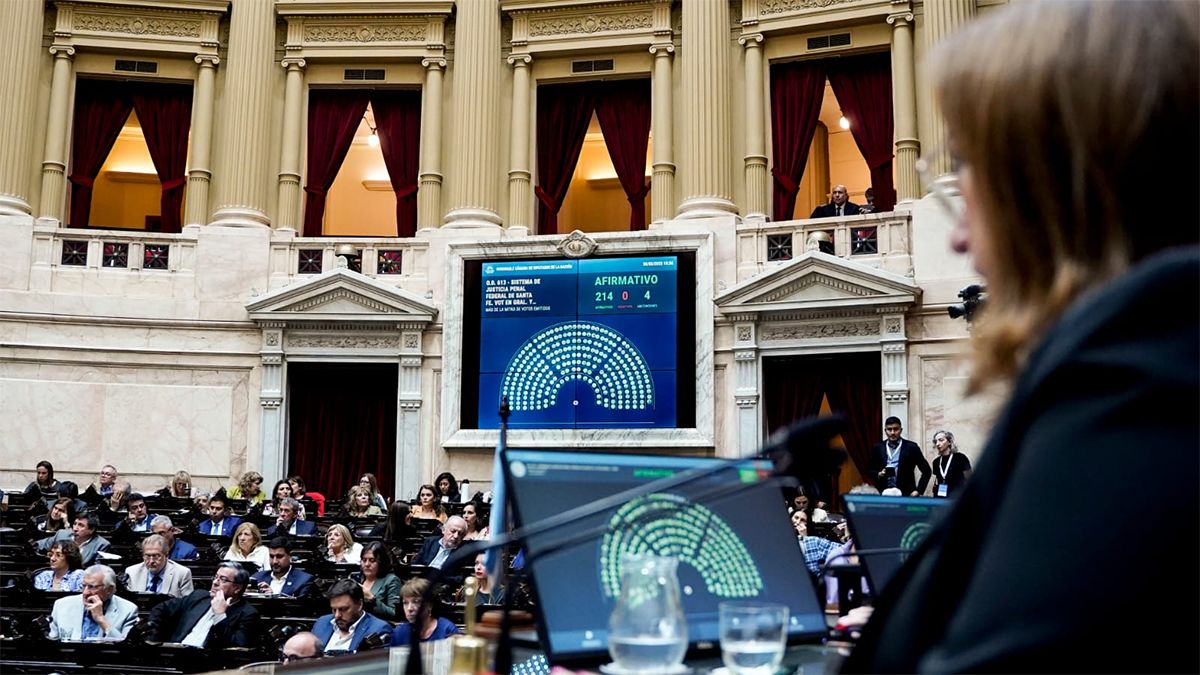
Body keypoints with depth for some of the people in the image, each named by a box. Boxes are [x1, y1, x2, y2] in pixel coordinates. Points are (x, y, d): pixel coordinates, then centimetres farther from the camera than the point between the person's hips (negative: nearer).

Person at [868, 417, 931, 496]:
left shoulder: (911, 447, 2)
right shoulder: (878, 448, 9)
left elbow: (926, 470, 4)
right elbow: (871, 470, 15)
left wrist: (918, 490, -3)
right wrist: (878, 474, -7)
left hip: (905, 494, -2)